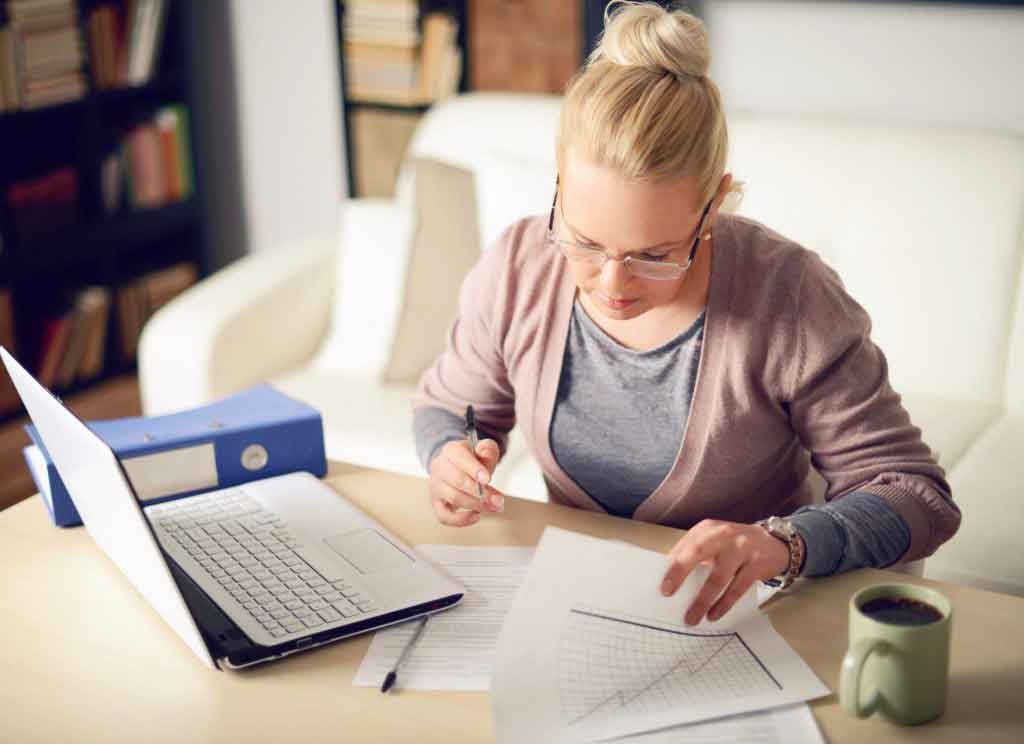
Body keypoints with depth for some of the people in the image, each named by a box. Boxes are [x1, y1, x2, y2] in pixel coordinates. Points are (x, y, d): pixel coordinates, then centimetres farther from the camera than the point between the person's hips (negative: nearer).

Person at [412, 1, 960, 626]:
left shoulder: (793, 302, -19)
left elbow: (917, 494, -13)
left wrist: (783, 544, -31)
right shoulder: (517, 270, -9)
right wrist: (451, 456, -12)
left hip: (736, 619, -2)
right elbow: (447, 404, 11)